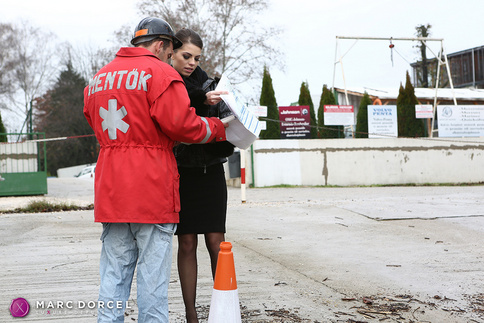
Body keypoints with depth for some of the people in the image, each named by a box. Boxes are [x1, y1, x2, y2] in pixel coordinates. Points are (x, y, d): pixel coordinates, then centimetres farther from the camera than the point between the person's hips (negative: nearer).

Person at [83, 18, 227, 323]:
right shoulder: (160, 72, -6)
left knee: (114, 272, 10)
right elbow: (180, 123, -15)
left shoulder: (99, 78, 17)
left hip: (110, 191, 6)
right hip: (152, 189, -6)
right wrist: (217, 128, 0)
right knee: (153, 273, 0)